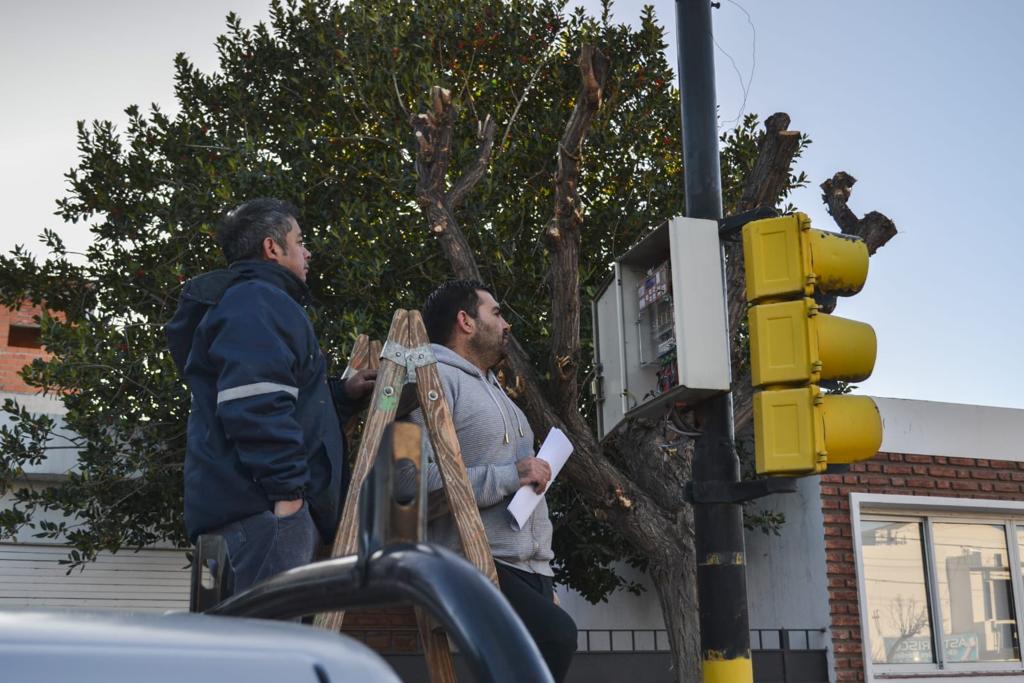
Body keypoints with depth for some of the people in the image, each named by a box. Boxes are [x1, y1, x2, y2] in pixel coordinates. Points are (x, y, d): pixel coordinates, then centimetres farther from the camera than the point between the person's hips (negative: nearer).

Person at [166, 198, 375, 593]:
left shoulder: (254, 300, 29)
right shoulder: (256, 301, -5)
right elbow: (255, 403, -20)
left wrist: (341, 394, 24)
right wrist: (287, 488, -22)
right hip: (262, 505, -11)